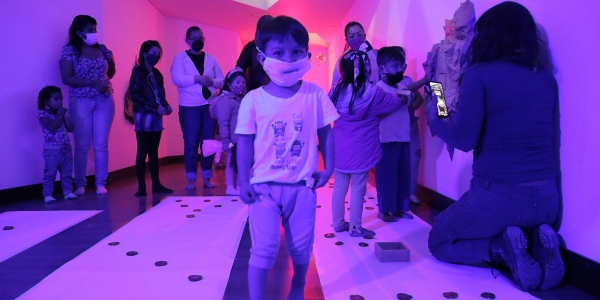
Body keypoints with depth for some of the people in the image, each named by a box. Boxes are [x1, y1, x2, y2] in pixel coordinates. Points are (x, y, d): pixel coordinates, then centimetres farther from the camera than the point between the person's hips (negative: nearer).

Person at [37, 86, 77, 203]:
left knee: (67, 173, 10)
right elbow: (51, 128, -22)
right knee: (50, 174, -2)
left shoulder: (61, 114, 13)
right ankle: (48, 195, 3)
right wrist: (59, 116, -14)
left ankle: (68, 192, 17)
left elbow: (71, 128, 6)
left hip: (66, 148, 6)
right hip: (52, 150, -6)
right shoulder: (43, 114, -7)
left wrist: (64, 116, -1)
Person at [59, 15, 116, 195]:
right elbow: (67, 79, -12)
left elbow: (109, 75, 17)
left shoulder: (102, 49, 8)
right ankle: (80, 184, 10)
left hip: (105, 101, 3)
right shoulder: (70, 51, -3)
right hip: (81, 102, -3)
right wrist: (93, 83, -20)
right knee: (82, 145, 0)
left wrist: (111, 61, -2)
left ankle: (101, 183, 8)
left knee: (101, 144, 2)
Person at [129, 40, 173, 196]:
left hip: (156, 117, 6)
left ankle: (156, 184, 12)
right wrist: (156, 107, -18)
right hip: (144, 116, -6)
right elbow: (135, 95, -12)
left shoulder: (157, 73, 17)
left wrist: (166, 105, -1)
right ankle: (141, 187, 0)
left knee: (154, 151, 9)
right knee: (143, 151, -4)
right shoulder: (138, 72, -3)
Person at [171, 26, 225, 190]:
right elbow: (176, 79, -10)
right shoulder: (180, 57, 4)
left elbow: (222, 80, 8)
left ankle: (207, 177, 13)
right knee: (191, 143, -1)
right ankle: (191, 179, 7)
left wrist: (211, 81, -13)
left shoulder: (211, 59, 14)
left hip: (210, 105, 3)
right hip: (189, 106, -3)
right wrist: (197, 79, -19)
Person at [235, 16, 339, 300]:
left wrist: (328, 168, 1)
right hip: (264, 185, -1)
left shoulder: (315, 95, -4)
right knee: (264, 248, 0)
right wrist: (244, 182, -4)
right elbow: (245, 142, -2)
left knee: (301, 246, 15)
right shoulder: (254, 100, -7)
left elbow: (325, 133, 4)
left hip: (302, 185, 2)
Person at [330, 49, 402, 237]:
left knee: (339, 187, 15)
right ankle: (355, 227, 17)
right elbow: (396, 102, 5)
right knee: (358, 190, 7)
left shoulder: (336, 91, 0)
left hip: (339, 148, 5)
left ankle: (338, 223, 27)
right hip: (361, 150, -4)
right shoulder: (371, 92, -11)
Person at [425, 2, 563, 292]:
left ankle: (501, 249, -5)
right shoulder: (546, 78, 7)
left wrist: (434, 118, 3)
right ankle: (539, 244, 5)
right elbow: (549, 138, 14)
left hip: (497, 196, -6)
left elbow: (464, 140, -15)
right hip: (546, 197, 6)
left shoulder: (480, 74, -11)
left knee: (439, 241, 19)